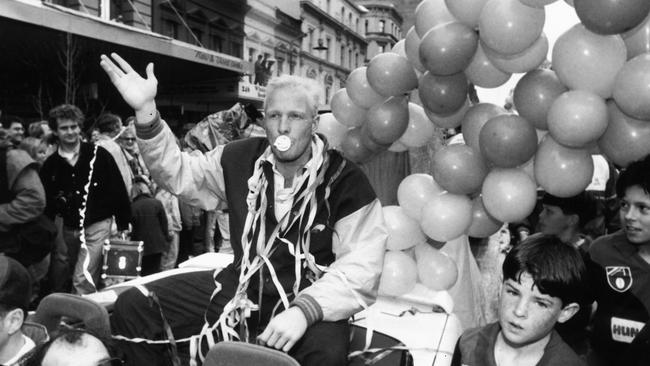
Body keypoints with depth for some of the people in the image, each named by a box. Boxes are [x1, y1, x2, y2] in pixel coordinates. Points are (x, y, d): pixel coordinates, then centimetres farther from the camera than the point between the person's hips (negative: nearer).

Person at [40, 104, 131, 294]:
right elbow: (46, 203, 10)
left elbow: (118, 190, -5)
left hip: (97, 226, -4)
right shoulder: (50, 164, 2)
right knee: (59, 279, 10)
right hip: (68, 229, 4)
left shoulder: (98, 155, -8)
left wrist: (123, 225, -5)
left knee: (83, 278, -12)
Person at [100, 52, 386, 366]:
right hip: (239, 287, 5)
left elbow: (361, 267, -17)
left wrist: (304, 310, -33)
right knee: (132, 306, -3)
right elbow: (180, 175, 12)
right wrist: (146, 111, -3)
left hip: (308, 299, -4)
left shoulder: (345, 181, -12)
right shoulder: (242, 159, 3)